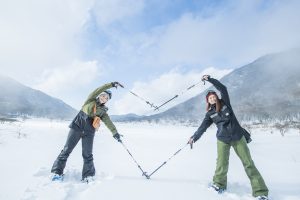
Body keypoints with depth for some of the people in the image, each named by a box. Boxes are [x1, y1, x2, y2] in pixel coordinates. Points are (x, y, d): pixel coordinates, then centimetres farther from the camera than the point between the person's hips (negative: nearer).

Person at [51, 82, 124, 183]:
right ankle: (57, 172, 13)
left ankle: (88, 176, 10)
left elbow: (108, 122, -2)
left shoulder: (103, 111, 11)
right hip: (77, 127, -2)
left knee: (87, 155, 0)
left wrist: (115, 132, -18)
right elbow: (98, 90, -7)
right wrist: (112, 84, -14)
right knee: (67, 150, 1)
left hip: (89, 132, 2)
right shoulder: (90, 100, 7)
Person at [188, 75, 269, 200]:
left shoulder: (225, 103, 3)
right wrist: (194, 138, -4)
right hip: (223, 140, 1)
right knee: (222, 163, -8)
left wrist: (210, 79, -7)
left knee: (248, 163, 0)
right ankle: (219, 183, 18)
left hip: (238, 137, 0)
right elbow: (203, 127, 3)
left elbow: (223, 88, -7)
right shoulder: (210, 114, 5)